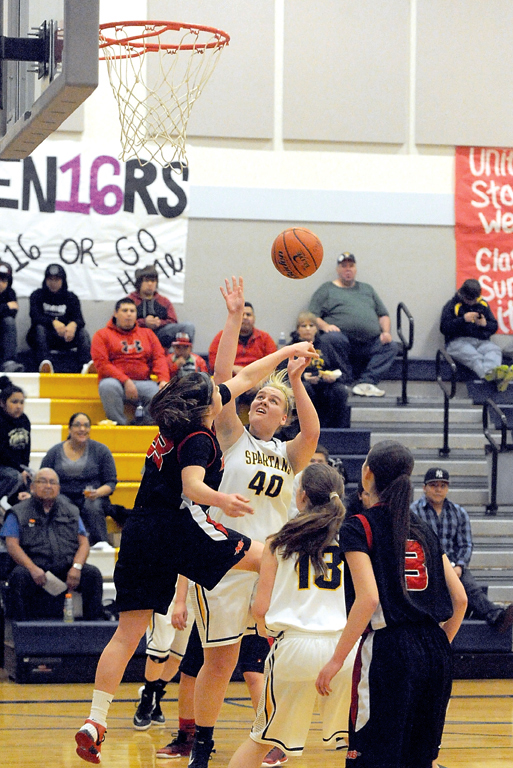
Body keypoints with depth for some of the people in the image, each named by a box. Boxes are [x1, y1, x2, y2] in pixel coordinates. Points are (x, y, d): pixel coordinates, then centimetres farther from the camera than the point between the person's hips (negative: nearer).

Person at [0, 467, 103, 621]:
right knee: (19, 576, -34)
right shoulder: (19, 513, 12)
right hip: (35, 567, -2)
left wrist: (76, 567, -9)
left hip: (67, 568, 2)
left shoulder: (71, 511, 21)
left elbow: (83, 543, 13)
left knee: (92, 573, -25)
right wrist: (33, 569, -17)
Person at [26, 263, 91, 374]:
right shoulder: (37, 295, 5)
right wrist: (54, 323, -35)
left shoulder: (71, 298, 11)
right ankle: (44, 363, -58)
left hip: (65, 338, 2)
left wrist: (73, 324, -33)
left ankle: (85, 365, -49)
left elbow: (79, 319, -5)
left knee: (82, 332, -24)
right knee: (40, 327, -33)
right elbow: (35, 317, -14)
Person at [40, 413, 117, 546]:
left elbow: (111, 482, 5)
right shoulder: (54, 452, 11)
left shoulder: (101, 450, 7)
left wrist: (98, 493, -16)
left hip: (93, 501, -1)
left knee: (92, 507, -36)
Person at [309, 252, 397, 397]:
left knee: (391, 347, -23)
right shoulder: (326, 290, 19)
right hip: (343, 341, -4)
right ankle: (345, 381, -29)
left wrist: (386, 332, 7)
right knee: (331, 338, -38)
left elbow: (383, 315, 28)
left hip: (370, 344, 4)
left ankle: (365, 382, -29)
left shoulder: (367, 289, 31)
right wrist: (324, 326, -14)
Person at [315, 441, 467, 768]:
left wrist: (337, 660, -11)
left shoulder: (358, 527, -4)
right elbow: (460, 598, 10)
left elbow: (368, 599, -15)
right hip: (436, 653, 6)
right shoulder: (424, 529, 14)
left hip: (388, 651, -6)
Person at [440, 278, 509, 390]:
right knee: (472, 356, -37)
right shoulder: (452, 305, 5)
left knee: (494, 350, -30)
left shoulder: (483, 304, 18)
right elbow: (444, 328, -7)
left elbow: (494, 327, 20)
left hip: (480, 341, 4)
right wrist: (463, 319, -16)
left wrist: (485, 324, -4)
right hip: (458, 341, -4)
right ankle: (488, 373, -66)